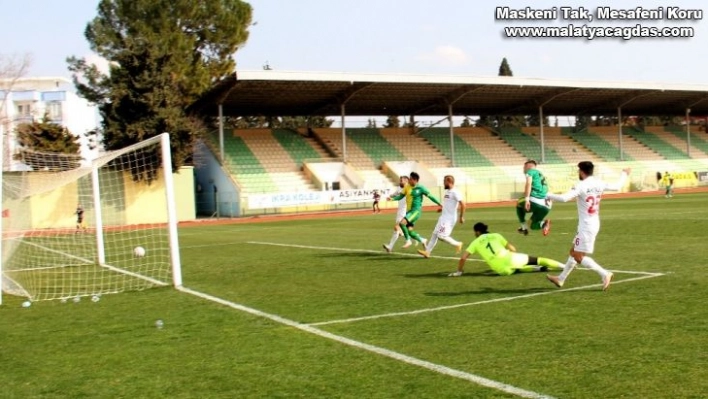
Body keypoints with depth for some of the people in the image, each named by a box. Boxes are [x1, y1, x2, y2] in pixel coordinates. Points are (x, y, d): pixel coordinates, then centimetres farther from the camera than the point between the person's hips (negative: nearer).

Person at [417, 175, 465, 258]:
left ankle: (457, 244, 6)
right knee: (435, 233, 8)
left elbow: (462, 204, -21)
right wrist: (442, 208, 15)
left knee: (441, 235, -13)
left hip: (449, 219, -9)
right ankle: (427, 251, 13)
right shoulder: (447, 191, 11)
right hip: (443, 217, 9)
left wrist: (461, 217, -19)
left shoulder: (455, 192, -17)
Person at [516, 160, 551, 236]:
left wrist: (526, 199, -22)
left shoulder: (530, 171, 6)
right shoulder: (541, 174, 30)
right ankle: (543, 223, -12)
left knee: (519, 205, 26)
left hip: (535, 201, -7)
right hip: (546, 206, 7)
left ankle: (524, 228, 15)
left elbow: (529, 183, -14)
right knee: (533, 225, 20)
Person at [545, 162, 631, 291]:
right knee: (573, 252, 17)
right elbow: (617, 187, 19)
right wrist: (624, 174, 37)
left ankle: (605, 274, -10)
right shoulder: (599, 184, 3)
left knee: (579, 256, -3)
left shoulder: (581, 186, -18)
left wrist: (548, 195, -16)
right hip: (594, 224, 9)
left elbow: (564, 198, -30)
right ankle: (561, 279, 26)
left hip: (586, 227, -9)